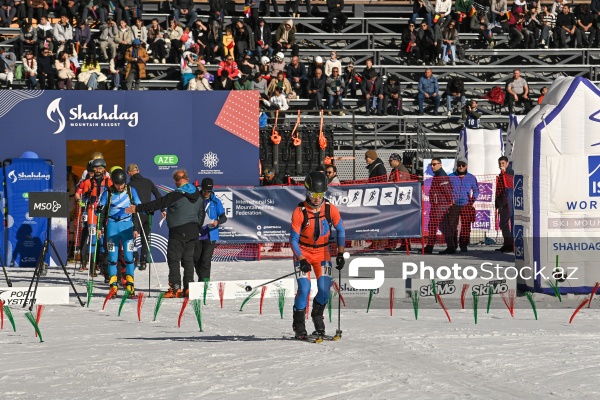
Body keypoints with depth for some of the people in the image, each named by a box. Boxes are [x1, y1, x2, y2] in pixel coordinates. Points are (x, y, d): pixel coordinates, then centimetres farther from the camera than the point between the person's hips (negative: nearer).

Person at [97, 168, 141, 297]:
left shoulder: (131, 191, 3)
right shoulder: (107, 193, 1)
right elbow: (101, 211, 7)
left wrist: (136, 228, 3)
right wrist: (99, 227, 0)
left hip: (127, 225, 0)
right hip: (112, 225, 0)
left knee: (128, 255, -3)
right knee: (112, 256, 0)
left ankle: (130, 284, 3)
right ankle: (113, 285, 4)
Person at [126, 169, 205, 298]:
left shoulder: (176, 195, -14)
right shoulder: (197, 195, 8)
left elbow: (157, 204, -16)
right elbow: (201, 214, 17)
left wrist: (138, 208, -14)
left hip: (178, 232, -7)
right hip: (193, 232, 7)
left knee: (173, 259, -2)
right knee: (188, 259, 12)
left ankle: (175, 288, -9)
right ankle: (189, 287, 7)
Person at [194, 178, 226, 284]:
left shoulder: (216, 202, 3)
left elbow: (224, 217, 0)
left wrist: (217, 221, -21)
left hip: (210, 235, -2)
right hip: (197, 234, 2)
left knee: (206, 259, -10)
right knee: (196, 258, 7)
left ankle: (205, 280, -7)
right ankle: (202, 280, 26)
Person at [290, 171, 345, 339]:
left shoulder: (331, 209, -11)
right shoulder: (299, 212, -18)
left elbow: (340, 230, 5)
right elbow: (294, 240, -13)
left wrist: (340, 254, 0)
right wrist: (302, 260, -22)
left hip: (322, 252, 2)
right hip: (303, 252, -2)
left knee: (325, 289, -9)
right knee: (304, 288, -16)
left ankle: (317, 316, 19)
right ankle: (299, 324, -2)